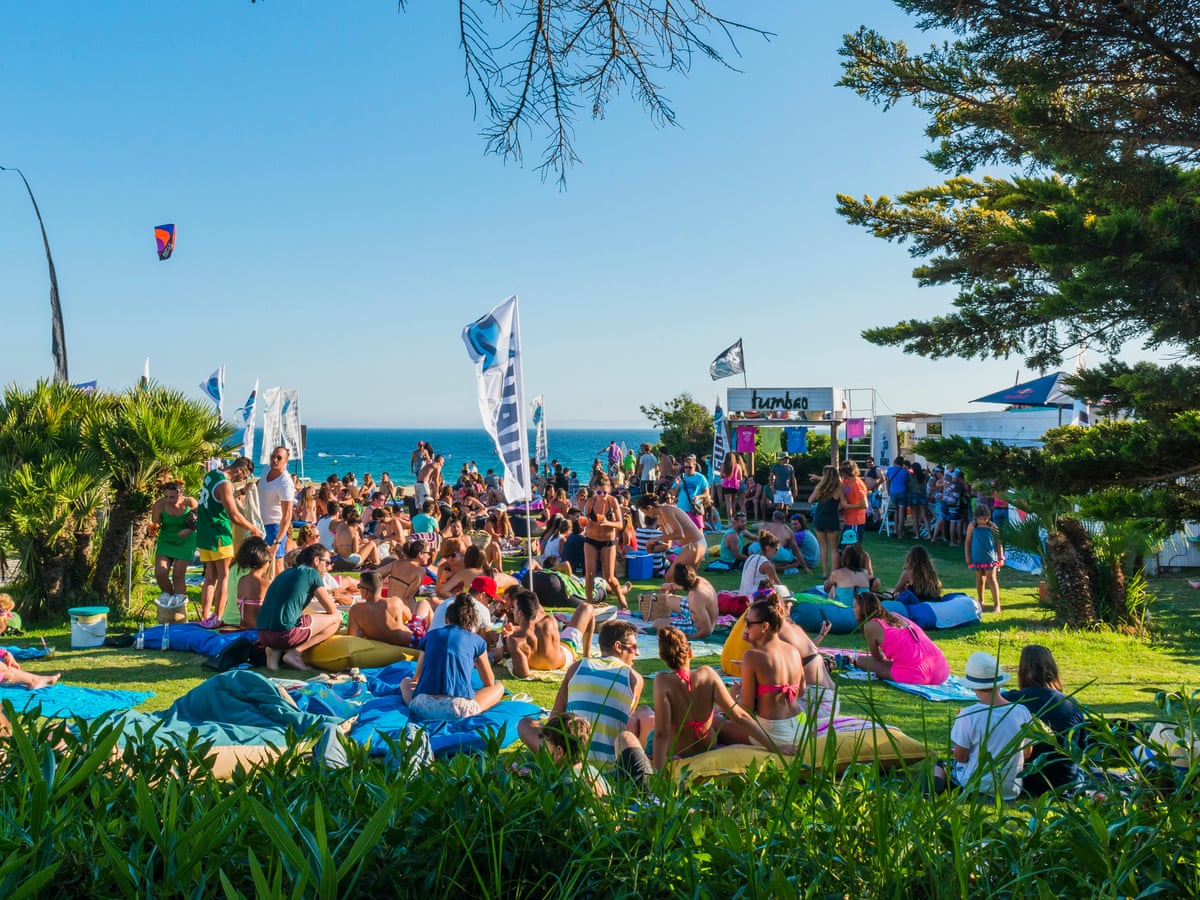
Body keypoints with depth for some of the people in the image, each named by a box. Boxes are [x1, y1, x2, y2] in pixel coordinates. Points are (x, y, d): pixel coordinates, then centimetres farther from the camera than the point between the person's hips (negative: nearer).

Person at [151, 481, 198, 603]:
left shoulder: (190, 503, -19)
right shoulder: (159, 504, -18)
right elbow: (155, 524, -8)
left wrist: (190, 530, -22)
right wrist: (152, 527, -32)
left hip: (185, 542, -2)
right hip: (166, 541, 2)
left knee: (178, 576, -5)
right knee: (160, 574, -8)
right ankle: (167, 593, 22)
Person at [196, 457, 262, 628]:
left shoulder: (211, 474, 8)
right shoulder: (224, 485, -20)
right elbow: (235, 517, -24)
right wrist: (253, 529, -12)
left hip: (204, 534, 9)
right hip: (218, 536, -9)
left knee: (210, 576, 13)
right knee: (223, 576, 0)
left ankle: (205, 617, 14)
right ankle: (217, 619, 1)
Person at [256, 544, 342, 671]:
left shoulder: (286, 573, 23)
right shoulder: (312, 573, 0)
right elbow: (332, 610, 4)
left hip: (263, 635, 8)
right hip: (284, 633, -8)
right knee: (336, 618, 6)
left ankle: (276, 650, 7)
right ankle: (296, 652, -7)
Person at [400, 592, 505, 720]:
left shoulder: (431, 635, 19)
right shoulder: (476, 640, 13)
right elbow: (490, 683, 23)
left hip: (424, 707, 2)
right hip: (459, 709, -2)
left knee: (406, 682, 36)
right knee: (499, 687, 25)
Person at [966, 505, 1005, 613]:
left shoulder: (992, 527, -5)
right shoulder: (972, 526, -1)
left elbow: (998, 542, 1)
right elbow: (967, 541, 5)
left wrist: (1001, 557, 0)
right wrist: (967, 556, 2)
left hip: (990, 557, -2)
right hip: (977, 558, 2)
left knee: (991, 578, -8)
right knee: (979, 579, 14)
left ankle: (996, 604, -8)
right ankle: (980, 601, 30)